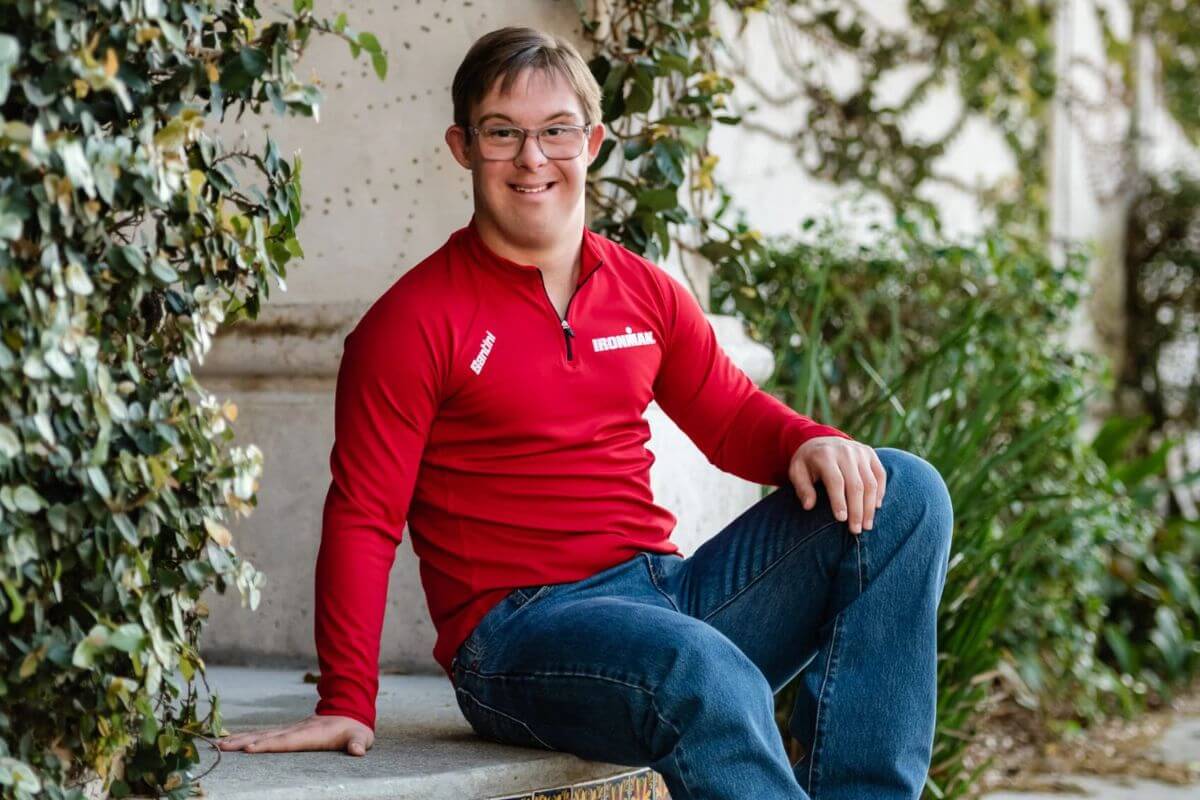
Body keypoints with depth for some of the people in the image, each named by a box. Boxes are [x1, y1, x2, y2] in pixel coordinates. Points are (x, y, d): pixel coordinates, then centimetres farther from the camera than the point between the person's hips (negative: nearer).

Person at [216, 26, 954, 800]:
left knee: (904, 495, -5)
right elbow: (363, 521, -5)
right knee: (709, 675, -39)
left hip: (666, 589, 7)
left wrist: (810, 443, -2)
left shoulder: (646, 293, 14)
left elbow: (733, 414, 23)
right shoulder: (412, 322, -3)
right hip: (516, 633, -7)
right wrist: (346, 705, -12)